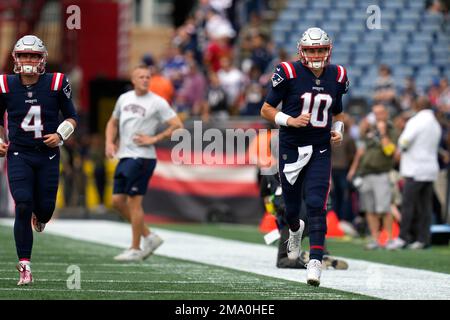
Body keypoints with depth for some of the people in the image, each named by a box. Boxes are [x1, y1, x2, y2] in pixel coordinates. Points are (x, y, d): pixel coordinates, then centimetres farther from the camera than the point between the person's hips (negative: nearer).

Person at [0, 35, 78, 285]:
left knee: (45, 210, 2)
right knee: (23, 206, -15)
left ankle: (40, 216, 45)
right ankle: (25, 267, -9)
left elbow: (72, 117, 6)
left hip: (48, 155, 1)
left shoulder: (56, 84, -5)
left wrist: (60, 135, -11)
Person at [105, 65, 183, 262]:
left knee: (134, 201, -7)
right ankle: (149, 237, 17)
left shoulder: (157, 102, -6)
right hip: (124, 156, 7)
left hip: (142, 157, -7)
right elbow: (113, 122, 26)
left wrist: (154, 139, -11)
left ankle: (135, 249, 1)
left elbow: (178, 126, -8)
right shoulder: (124, 99, 12)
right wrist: (110, 142, 10)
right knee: (118, 201, 5)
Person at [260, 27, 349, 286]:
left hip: (321, 149, 1)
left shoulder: (337, 77, 3)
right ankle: (296, 230, 48)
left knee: (316, 204, -14)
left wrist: (338, 131, 0)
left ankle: (316, 261, -17)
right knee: (292, 207, 11)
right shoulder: (289, 73, -9)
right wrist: (290, 120, -18)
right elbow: (267, 109, -3)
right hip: (291, 147, -1)